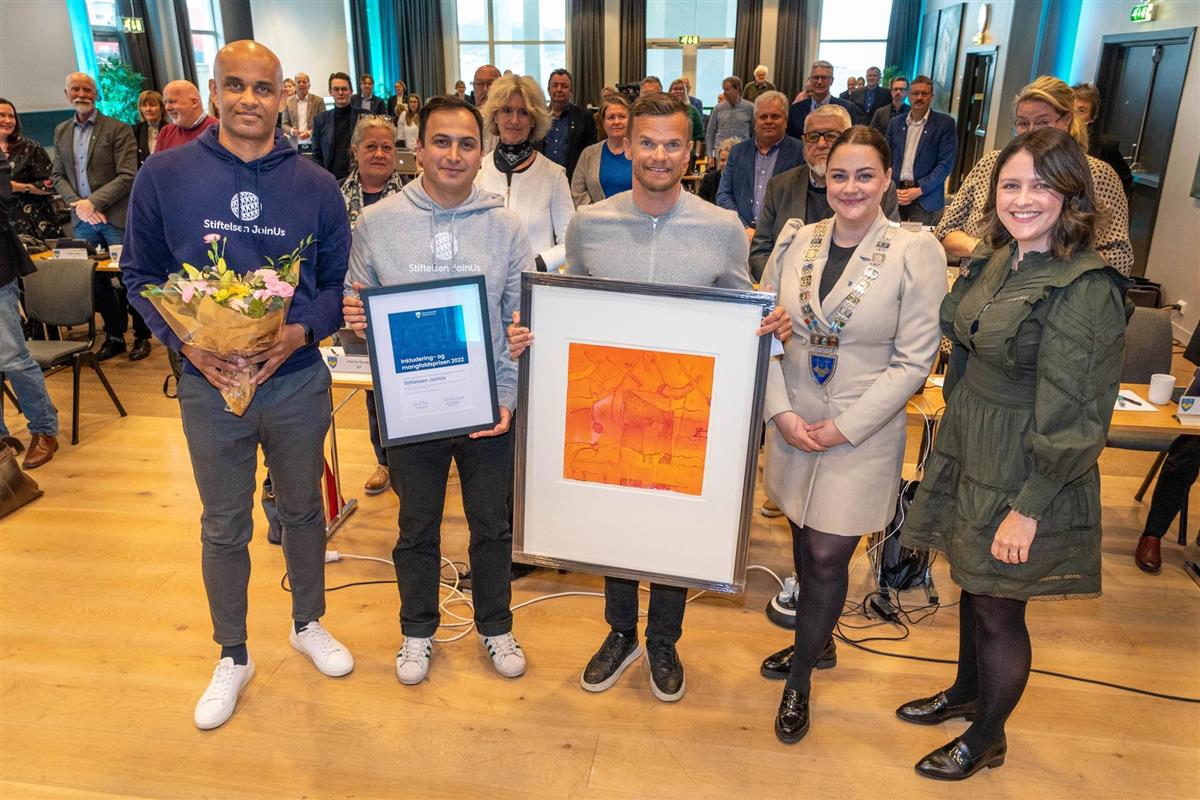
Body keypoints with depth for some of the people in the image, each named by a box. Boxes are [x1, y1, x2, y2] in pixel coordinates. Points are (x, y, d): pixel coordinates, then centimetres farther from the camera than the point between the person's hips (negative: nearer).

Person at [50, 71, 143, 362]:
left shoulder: (119, 130, -5)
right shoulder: (61, 131, 12)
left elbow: (127, 176, -11)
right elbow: (58, 175, 13)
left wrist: (93, 202, -16)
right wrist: (76, 204, -5)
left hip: (116, 218, -5)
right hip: (82, 219, 5)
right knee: (95, 280, 10)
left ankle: (141, 336, 17)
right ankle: (114, 335, 23)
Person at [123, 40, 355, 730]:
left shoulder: (315, 185, -2)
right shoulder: (165, 175, -4)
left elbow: (339, 281, 2)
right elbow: (141, 274, 2)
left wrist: (301, 332, -16)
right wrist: (186, 341, -14)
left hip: (298, 380, 1)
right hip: (210, 384, 0)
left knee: (302, 511, 18)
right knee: (224, 529, 13)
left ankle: (309, 624, 41)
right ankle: (233, 657, 33)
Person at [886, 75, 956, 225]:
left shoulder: (945, 123, 1)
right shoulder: (895, 123, 13)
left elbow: (946, 163, -5)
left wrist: (919, 190, -14)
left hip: (925, 198, -3)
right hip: (896, 194, 3)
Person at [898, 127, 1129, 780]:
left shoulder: (1087, 289, -21)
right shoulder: (995, 259, 3)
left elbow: (1074, 420, -21)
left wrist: (1030, 508, -18)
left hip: (1024, 475, -7)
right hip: (967, 454, 7)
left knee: (998, 608, 10)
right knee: (972, 585, 23)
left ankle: (987, 738, 34)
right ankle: (966, 692, 48)